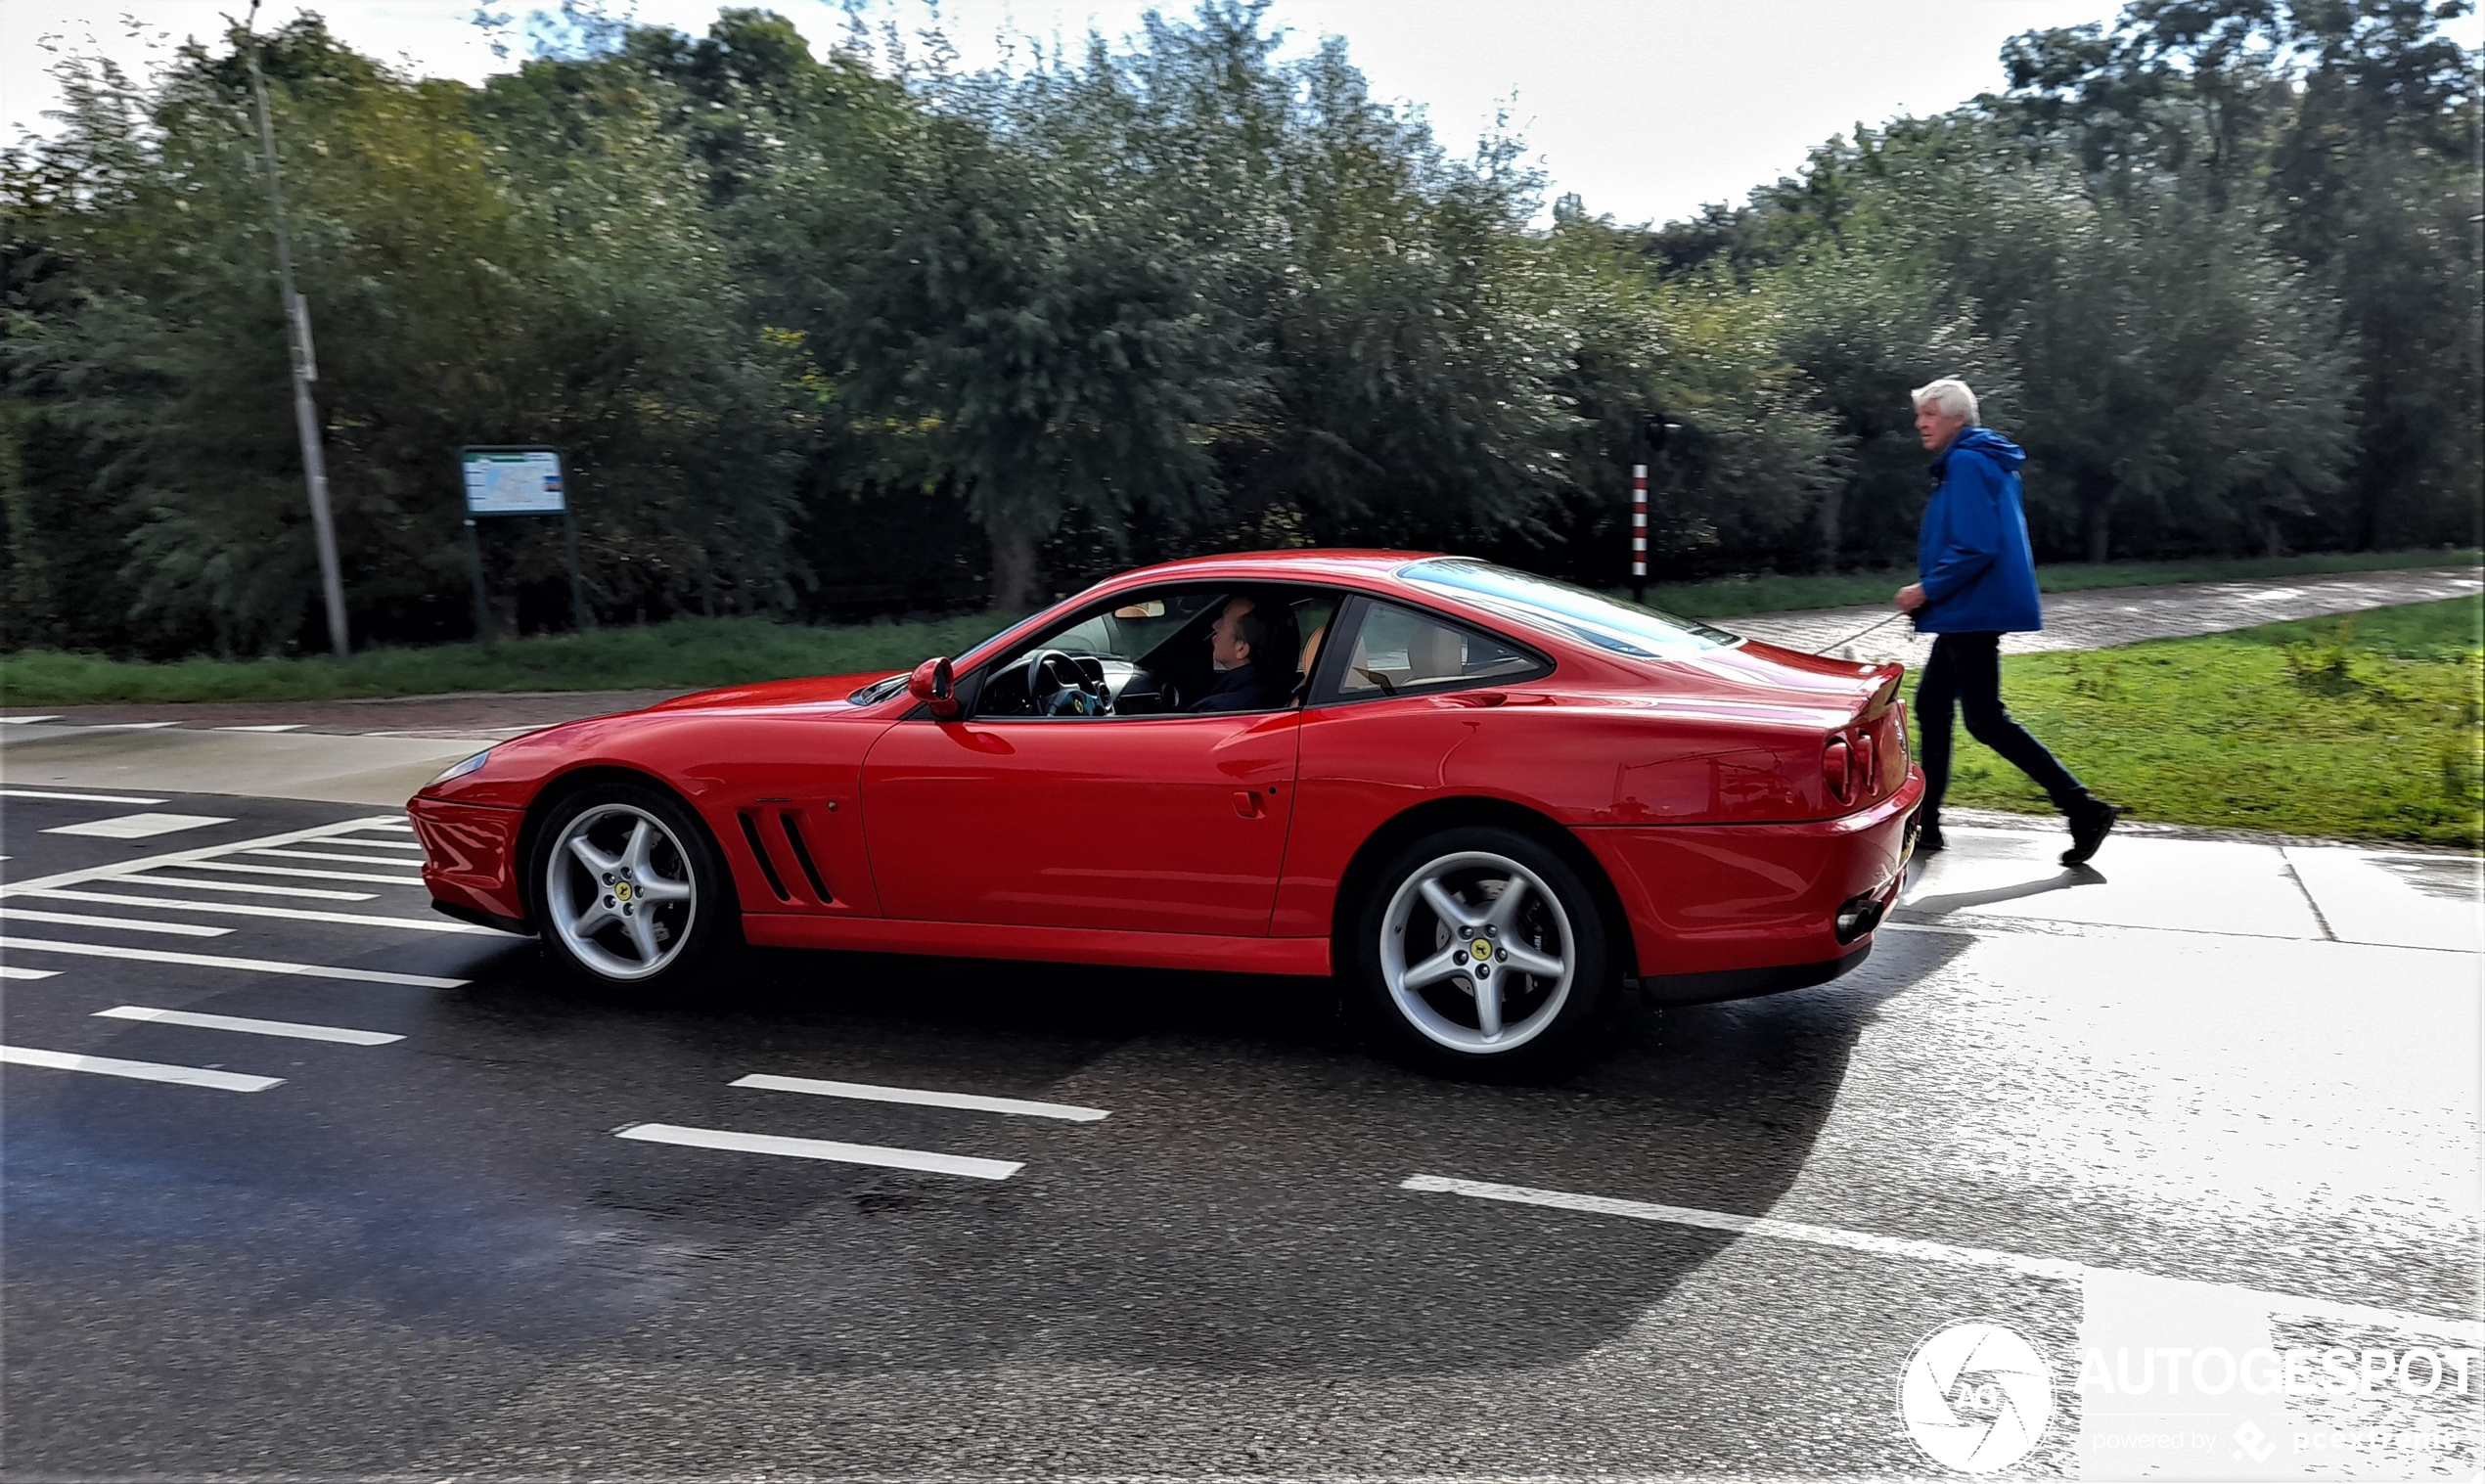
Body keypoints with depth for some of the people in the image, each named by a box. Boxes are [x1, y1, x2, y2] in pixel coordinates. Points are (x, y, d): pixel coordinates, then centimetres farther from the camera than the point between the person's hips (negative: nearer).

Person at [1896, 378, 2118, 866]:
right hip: (1965, 612, 11)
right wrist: (1932, 590, 17)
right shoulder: (1985, 460, 17)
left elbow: (1975, 548, -24)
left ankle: (2084, 809, -4)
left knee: (1985, 720, -7)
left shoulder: (1967, 464, -15)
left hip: (1973, 612, -11)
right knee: (1931, 706, 13)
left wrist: (1928, 590, -16)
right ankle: (1926, 825, 19)